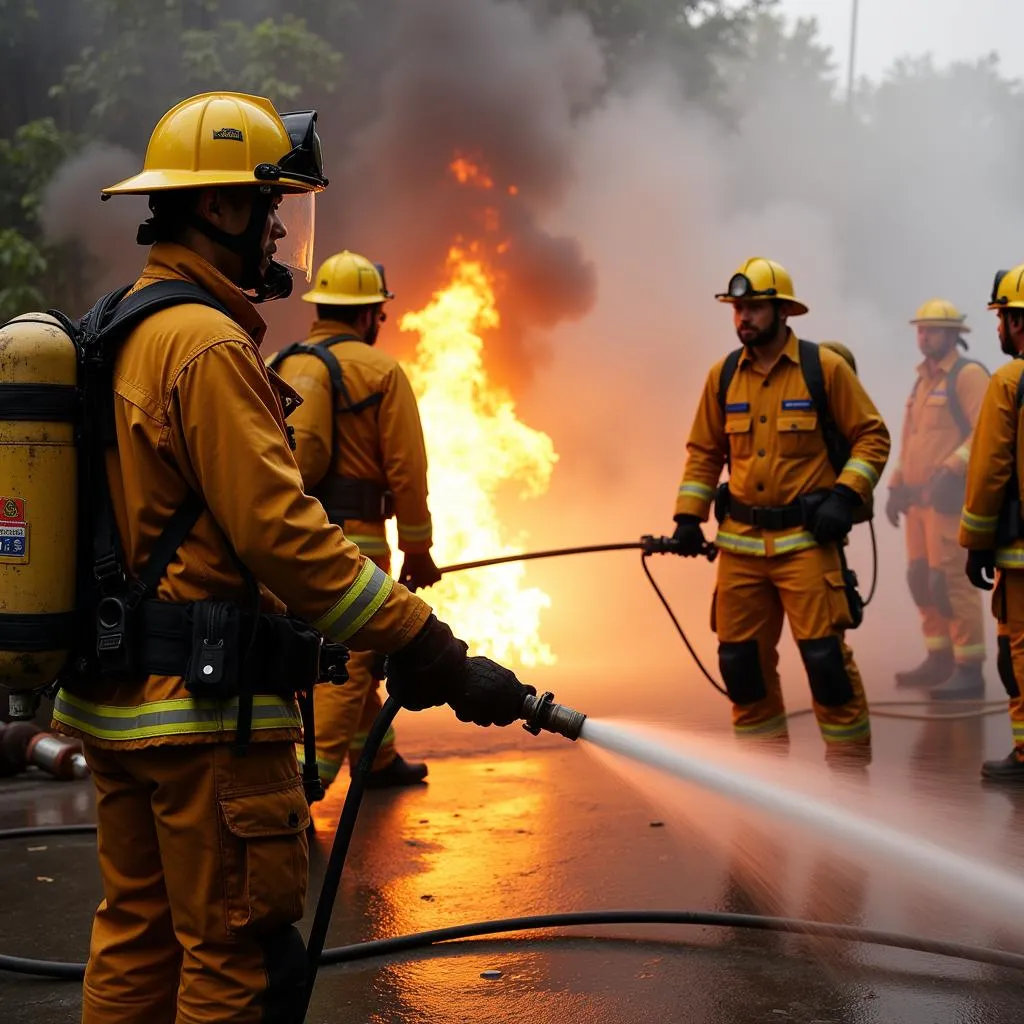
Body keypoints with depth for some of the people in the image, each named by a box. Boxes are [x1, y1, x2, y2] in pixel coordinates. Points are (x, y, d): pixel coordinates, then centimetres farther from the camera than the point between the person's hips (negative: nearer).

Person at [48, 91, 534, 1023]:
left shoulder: (120, 333, 13)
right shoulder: (208, 345, -17)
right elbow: (283, 534, -24)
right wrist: (436, 655, -22)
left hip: (119, 701, 10)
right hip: (206, 708, -10)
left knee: (138, 939, 18)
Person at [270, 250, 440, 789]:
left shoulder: (278, 366, 10)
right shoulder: (381, 371, -6)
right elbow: (406, 469, -8)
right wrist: (418, 549, 0)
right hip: (351, 539, -7)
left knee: (350, 655, 20)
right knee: (348, 663, -2)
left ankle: (378, 760, 33)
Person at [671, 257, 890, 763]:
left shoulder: (825, 367, -4)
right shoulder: (723, 374, 8)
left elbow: (872, 437, 0)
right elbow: (703, 451, 15)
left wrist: (845, 497, -12)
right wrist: (688, 516, 7)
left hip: (806, 537, -4)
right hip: (739, 541, 5)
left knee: (824, 652, -7)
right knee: (740, 655, 8)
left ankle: (850, 764, 6)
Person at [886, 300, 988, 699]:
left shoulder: (970, 373, -10)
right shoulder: (924, 382, 19)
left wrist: (951, 471, -29)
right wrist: (895, 489, 15)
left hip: (952, 496, -9)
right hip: (922, 497, 9)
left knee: (950, 581, -12)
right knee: (922, 579, 10)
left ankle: (969, 672, -8)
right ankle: (940, 662, 18)